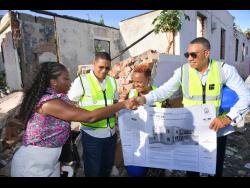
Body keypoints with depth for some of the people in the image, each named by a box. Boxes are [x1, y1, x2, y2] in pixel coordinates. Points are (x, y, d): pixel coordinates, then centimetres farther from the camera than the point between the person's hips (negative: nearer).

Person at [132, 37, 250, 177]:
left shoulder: (225, 70, -11)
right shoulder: (183, 71, -8)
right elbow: (164, 91, -10)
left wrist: (228, 118, -22)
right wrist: (144, 99, -27)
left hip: (218, 130, 0)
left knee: (215, 169, 20)